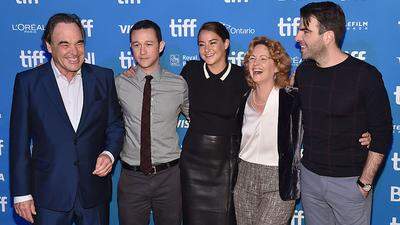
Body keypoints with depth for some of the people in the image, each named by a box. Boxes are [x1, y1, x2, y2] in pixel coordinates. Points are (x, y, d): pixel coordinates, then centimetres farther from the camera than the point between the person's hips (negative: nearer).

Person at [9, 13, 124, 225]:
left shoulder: (103, 77, 0)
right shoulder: (27, 81, -5)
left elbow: (115, 125, 7)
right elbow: (20, 142, -3)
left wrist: (109, 153, -12)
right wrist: (21, 193, -4)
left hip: (94, 191, 2)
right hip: (49, 195, -1)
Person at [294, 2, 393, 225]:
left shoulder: (365, 75, -14)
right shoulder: (303, 72, 1)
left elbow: (382, 133, -11)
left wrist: (365, 182, -13)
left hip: (349, 181, -4)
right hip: (309, 175, 5)